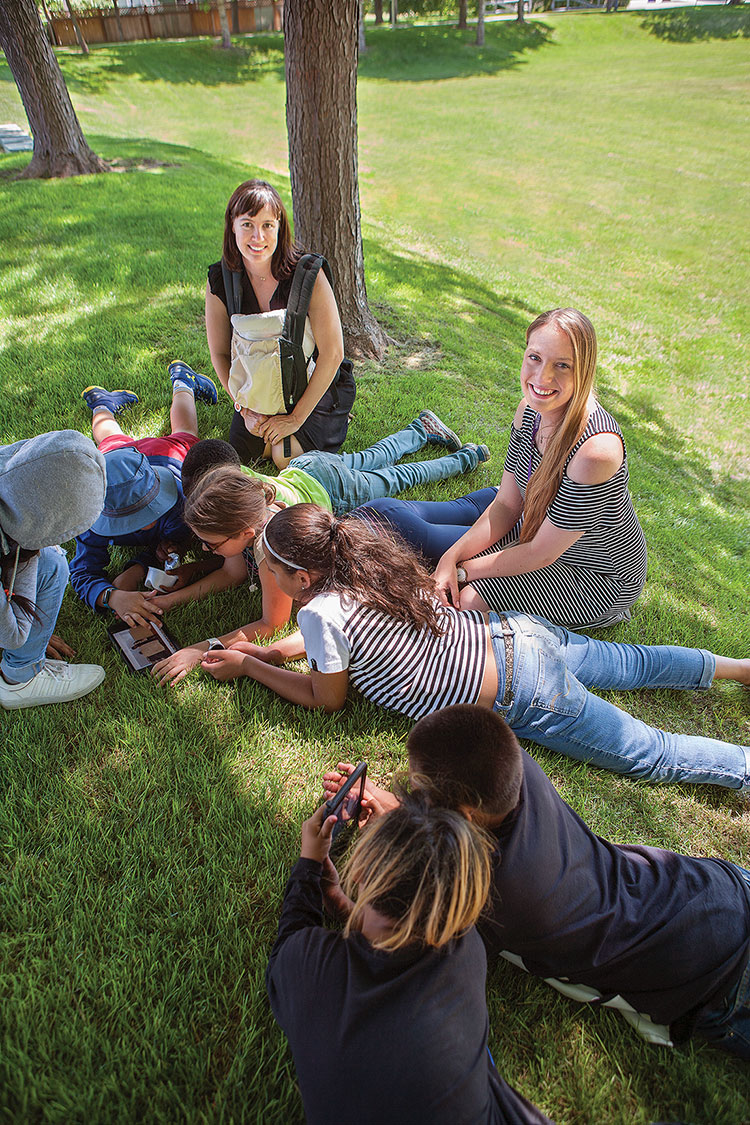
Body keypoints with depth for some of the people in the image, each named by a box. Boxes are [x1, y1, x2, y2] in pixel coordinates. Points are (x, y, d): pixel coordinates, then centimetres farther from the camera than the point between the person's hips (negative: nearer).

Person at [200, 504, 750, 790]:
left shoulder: (320, 611, -22)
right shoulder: (362, 557, 0)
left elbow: (327, 699, -3)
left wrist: (247, 666, 3)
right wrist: (270, 650, 12)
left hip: (520, 695, -8)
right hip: (514, 632, 8)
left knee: (651, 753, 3)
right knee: (633, 664, 27)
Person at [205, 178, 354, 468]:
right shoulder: (219, 281, -12)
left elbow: (332, 353, -22)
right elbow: (220, 353, -2)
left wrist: (297, 417, -20)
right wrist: (246, 408, -13)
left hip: (316, 387, -3)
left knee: (286, 457, -18)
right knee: (241, 452, -9)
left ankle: (333, 420, 13)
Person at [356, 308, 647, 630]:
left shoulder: (595, 449, -36)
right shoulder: (531, 408, -13)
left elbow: (542, 554, -27)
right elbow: (506, 505, -6)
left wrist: (462, 568, -17)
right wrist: (451, 558, -18)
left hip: (598, 575, -6)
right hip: (538, 526, 7)